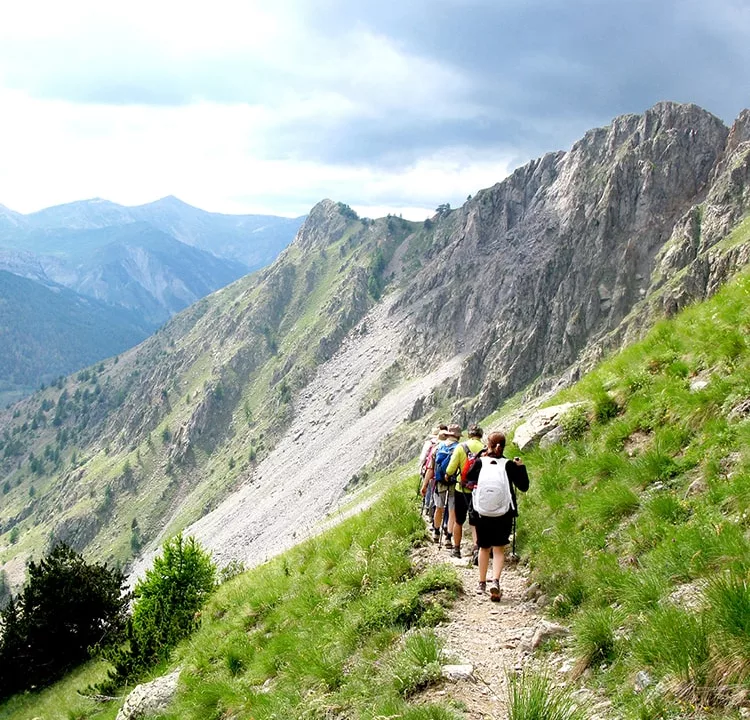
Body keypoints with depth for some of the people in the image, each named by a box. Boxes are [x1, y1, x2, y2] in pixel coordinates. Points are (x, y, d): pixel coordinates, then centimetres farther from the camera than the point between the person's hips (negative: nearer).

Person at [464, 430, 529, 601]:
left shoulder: (480, 463, -4)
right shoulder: (510, 465, -6)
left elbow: (469, 478, 13)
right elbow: (523, 486, 0)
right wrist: (521, 467, 8)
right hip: (504, 513, -1)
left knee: (484, 547, 17)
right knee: (499, 548, 3)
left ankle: (482, 583, 24)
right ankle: (495, 581, -18)